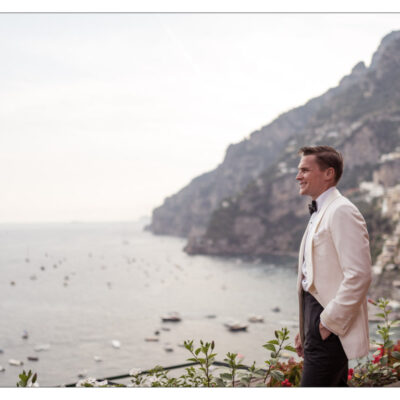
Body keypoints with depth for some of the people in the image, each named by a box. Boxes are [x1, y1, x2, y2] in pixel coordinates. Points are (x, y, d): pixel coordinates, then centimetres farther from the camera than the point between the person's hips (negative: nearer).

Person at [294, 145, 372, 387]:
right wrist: (305, 329, 19)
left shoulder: (342, 211, -13)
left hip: (331, 328, -10)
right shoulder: (319, 213, 19)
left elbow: (359, 274, -22)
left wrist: (330, 322, -18)